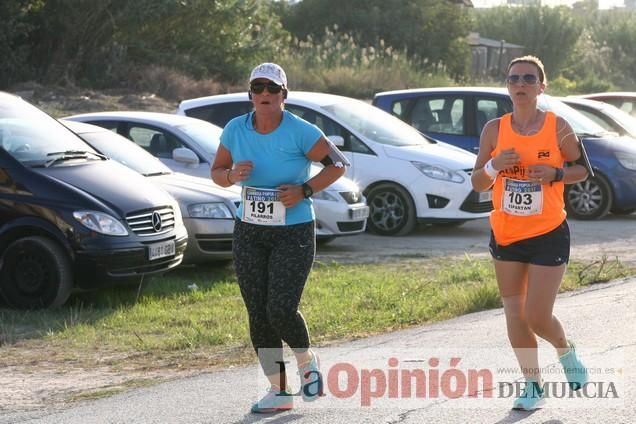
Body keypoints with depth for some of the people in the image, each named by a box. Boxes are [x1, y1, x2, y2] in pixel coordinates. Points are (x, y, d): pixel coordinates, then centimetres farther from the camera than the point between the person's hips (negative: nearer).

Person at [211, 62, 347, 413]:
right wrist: (232, 176, -13)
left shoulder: (300, 132, -12)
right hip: (248, 235, 4)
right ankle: (278, 391, 15)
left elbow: (338, 164, -5)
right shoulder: (235, 130, -1)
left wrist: (304, 190, -15)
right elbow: (217, 172, 10)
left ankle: (306, 361, 19)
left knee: (281, 311, -13)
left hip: (293, 235, -4)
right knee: (258, 314, 3)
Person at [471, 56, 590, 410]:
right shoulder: (495, 129, -1)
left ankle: (567, 352, 26)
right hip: (506, 235, 3)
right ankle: (534, 385, 20)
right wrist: (494, 166, -17)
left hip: (549, 235, -3)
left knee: (537, 317, -7)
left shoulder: (558, 127, -7)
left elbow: (583, 170, 4)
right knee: (515, 316, 5)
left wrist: (555, 174, -15)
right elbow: (478, 183, 4)